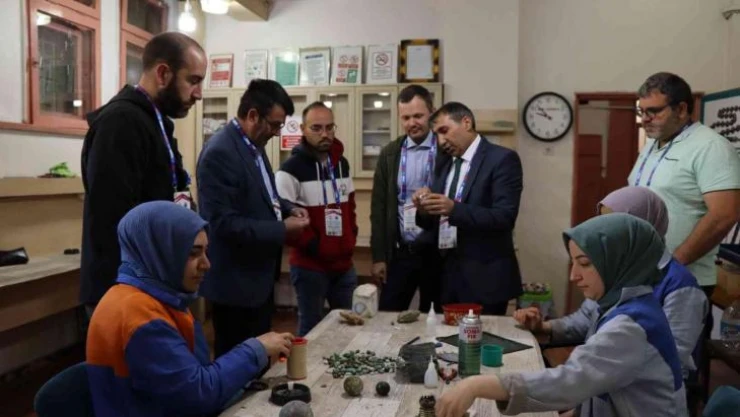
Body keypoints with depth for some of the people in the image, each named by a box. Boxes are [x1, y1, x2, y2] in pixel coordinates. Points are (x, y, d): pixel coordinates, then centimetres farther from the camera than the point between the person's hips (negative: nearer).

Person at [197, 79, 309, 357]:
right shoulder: (220, 153, -23)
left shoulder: (254, 145, 8)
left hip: (259, 275, 10)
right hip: (235, 283, -9)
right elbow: (224, 223, -27)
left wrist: (286, 209, 1)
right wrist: (282, 229, -23)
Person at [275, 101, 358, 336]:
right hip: (310, 266, -6)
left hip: (344, 263, 6)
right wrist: (314, 246, -16)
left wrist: (351, 239, 8)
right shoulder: (291, 169, -11)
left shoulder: (342, 164, 10)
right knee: (311, 328, 8)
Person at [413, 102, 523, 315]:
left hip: (484, 276, -6)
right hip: (449, 272, 6)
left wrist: (454, 209, -26)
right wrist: (424, 209, -8)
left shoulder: (502, 159, -8)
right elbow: (436, 222, 13)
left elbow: (505, 217, -18)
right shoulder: (446, 165, 14)